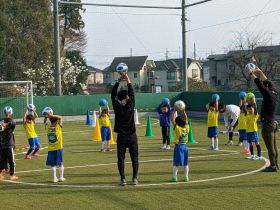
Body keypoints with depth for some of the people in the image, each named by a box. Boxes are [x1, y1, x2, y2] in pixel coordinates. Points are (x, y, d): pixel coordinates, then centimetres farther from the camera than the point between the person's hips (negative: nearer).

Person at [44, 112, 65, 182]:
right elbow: (60, 117, -4)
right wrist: (52, 115, -10)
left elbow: (45, 121, 18)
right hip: (58, 148, -2)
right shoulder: (58, 127, -10)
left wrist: (46, 116, 2)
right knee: (60, 164, 10)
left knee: (53, 165, 5)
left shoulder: (47, 127, -2)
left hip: (50, 149, 2)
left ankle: (54, 178, 3)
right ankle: (61, 177, 13)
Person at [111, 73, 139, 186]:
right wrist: (127, 80, 4)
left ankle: (123, 179, 0)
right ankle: (135, 178, 4)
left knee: (121, 158, 4)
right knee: (134, 158, 7)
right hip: (132, 136, 0)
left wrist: (119, 80, 5)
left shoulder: (117, 107, -6)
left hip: (121, 137, 0)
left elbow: (113, 94, 4)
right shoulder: (130, 106, -8)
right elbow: (132, 93, 1)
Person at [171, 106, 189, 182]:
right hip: (185, 146, 4)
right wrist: (183, 111, 11)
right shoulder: (186, 128, -2)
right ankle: (186, 177, 12)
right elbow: (186, 119, 10)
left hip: (178, 147, -4)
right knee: (185, 163, 10)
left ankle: (174, 177, -2)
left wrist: (174, 111, -5)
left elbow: (172, 120, -9)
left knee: (176, 163, 0)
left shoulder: (177, 128, -12)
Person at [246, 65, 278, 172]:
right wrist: (260, 72, 28)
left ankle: (273, 166, -5)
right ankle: (275, 164, 18)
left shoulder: (268, 94, -15)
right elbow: (267, 81, 20)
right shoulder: (274, 93, 8)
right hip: (273, 123, 9)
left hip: (268, 124, -9)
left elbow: (259, 84, -15)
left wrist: (251, 73, -8)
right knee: (273, 146, 13)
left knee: (270, 146, -6)